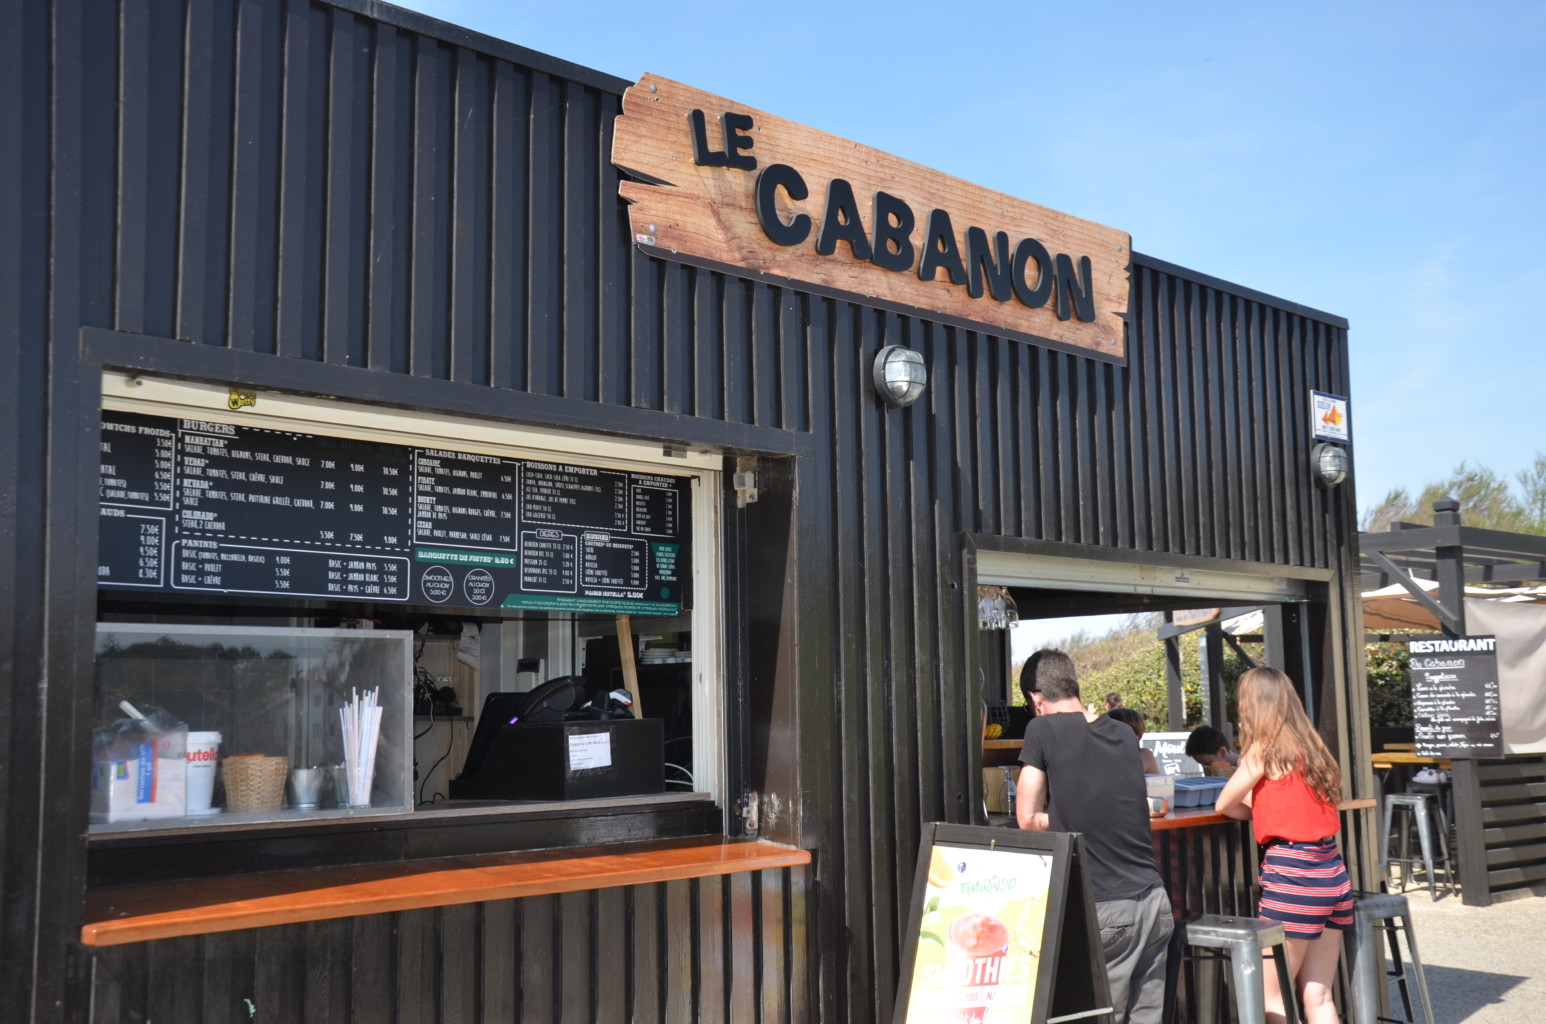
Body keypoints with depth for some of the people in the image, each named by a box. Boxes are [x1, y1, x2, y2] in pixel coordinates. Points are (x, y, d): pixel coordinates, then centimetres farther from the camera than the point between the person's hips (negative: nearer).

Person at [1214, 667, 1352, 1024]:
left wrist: (1252, 809, 18)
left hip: (1292, 872, -8)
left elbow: (1224, 805, 2)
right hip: (1332, 872, 8)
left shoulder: (1263, 750, -7)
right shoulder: (1311, 747, 13)